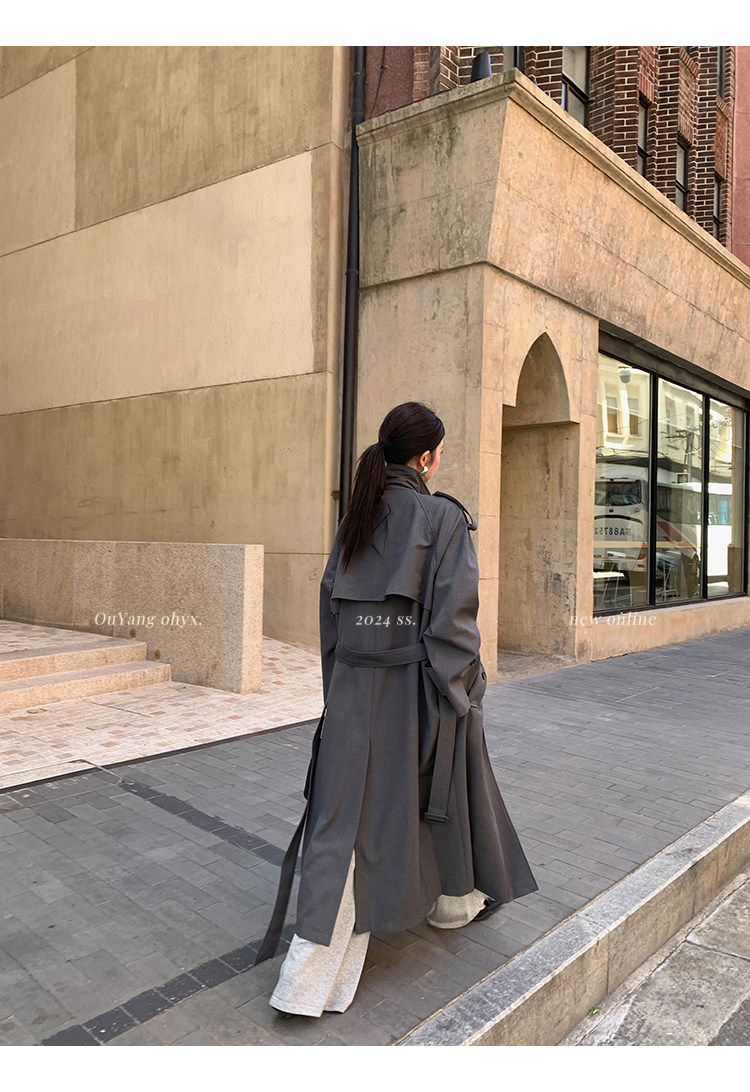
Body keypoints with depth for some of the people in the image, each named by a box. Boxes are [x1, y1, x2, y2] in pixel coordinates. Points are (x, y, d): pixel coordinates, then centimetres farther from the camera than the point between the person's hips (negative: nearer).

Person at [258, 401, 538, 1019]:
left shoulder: (354, 520, 6)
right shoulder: (444, 518, -11)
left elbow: (331, 609, 9)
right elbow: (453, 619, -17)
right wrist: (464, 696, -8)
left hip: (355, 690, 5)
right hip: (419, 689, -4)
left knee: (346, 821, 7)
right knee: (441, 793, 21)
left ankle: (310, 979, 9)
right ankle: (456, 900, 47)